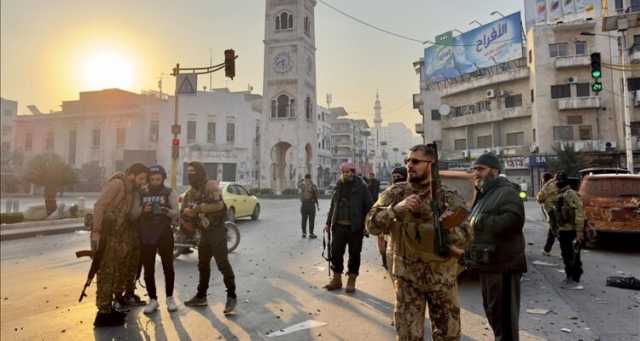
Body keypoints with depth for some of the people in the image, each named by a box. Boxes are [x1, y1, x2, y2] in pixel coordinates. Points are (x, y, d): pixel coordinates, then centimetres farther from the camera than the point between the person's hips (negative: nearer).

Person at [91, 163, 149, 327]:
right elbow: (99, 206, -20)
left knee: (119, 270, 14)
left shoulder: (130, 188, 15)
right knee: (107, 272, -4)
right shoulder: (117, 183, -12)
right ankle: (104, 312, 4)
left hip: (118, 234, 9)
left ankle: (115, 305, 26)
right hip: (107, 233, -9)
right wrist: (96, 231, -24)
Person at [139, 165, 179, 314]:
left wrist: (167, 211, -27)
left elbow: (176, 213, -6)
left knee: (168, 267, 2)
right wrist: (143, 210, -14)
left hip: (164, 234, -2)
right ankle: (153, 300, 16)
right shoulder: (142, 194, 8)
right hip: (146, 235, 2)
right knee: (148, 269, 4)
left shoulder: (169, 193, 2)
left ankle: (170, 298, 16)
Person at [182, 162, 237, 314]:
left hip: (217, 230, -8)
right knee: (203, 265, 16)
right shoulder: (192, 192, 13)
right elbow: (185, 209, 10)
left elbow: (218, 205, -27)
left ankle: (231, 296, -1)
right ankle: (201, 296, 28)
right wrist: (188, 212, -13)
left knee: (222, 263, -9)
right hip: (204, 232, 9)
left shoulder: (212, 185, -12)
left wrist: (199, 207, -21)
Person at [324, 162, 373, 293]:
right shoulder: (339, 186, 9)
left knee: (354, 254, 7)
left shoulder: (361, 187, -5)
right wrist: (328, 223, 13)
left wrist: (367, 224, -14)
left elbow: (369, 206, -7)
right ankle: (336, 279, 23)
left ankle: (351, 281, 21)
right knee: (335, 253, 7)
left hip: (355, 227, -4)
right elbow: (333, 206, 15)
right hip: (339, 226, 4)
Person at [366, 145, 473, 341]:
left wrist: (449, 227, -27)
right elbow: (371, 225, -10)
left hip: (443, 277, 1)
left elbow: (466, 238, -6)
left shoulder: (450, 198, -4)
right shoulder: (395, 193, -3)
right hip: (406, 278, 0)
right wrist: (396, 209, -25)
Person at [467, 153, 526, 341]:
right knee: (492, 311, 21)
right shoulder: (483, 195, 16)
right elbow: (477, 224, 27)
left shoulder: (506, 192, -13)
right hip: (487, 264, 10)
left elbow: (513, 220, -30)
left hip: (503, 265, -10)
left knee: (504, 315, -1)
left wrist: (480, 221, -23)